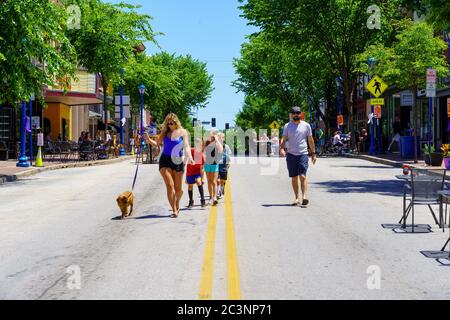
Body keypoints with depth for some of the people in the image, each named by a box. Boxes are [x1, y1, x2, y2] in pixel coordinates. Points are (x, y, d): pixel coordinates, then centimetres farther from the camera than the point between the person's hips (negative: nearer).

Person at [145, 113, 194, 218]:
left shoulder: (182, 132, 3)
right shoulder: (165, 132, 7)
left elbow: (186, 146, -3)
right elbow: (157, 144, 13)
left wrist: (189, 157, -19)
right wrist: (149, 139, -6)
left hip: (177, 161, 0)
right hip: (165, 160, 0)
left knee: (178, 188, 7)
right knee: (170, 186, -11)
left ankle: (177, 204, 37)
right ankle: (174, 210, -7)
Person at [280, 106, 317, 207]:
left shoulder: (306, 125, 5)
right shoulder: (287, 126, 7)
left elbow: (310, 140, 11)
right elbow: (284, 139, 3)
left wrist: (313, 153, 10)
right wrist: (282, 148, -17)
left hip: (303, 154, -2)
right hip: (291, 154, 2)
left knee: (302, 176, -14)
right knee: (294, 178, 7)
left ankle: (305, 197, -18)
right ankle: (297, 198, 15)